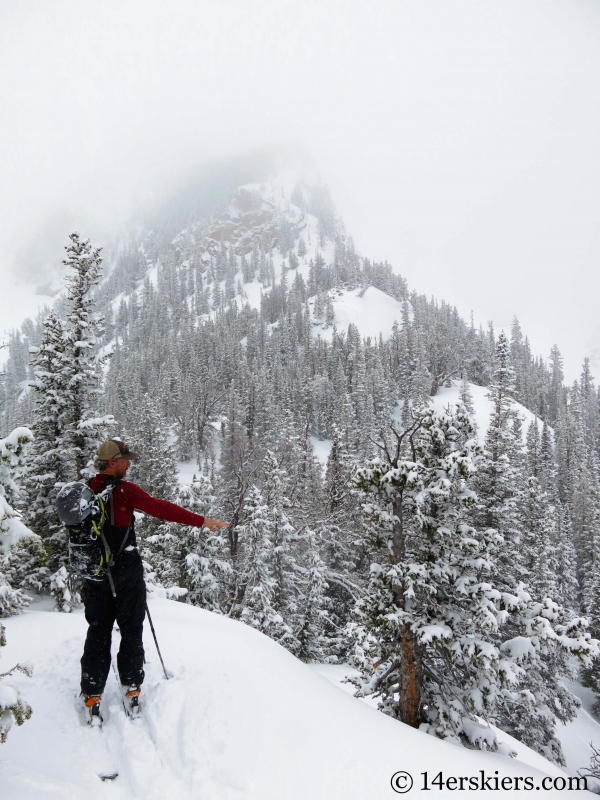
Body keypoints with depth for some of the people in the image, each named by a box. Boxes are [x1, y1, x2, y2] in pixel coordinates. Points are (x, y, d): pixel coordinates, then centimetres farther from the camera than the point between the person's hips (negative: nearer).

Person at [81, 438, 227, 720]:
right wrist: (201, 521, -23)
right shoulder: (124, 491, -18)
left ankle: (92, 694, 14)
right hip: (125, 570, -5)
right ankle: (131, 686, 18)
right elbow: (160, 508, -24)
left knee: (98, 631, 12)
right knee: (131, 629, 10)